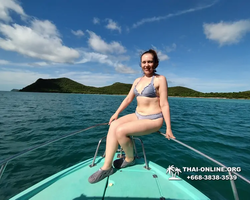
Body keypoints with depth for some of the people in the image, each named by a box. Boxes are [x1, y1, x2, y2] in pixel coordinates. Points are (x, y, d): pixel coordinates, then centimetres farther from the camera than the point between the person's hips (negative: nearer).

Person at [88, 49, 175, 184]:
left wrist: (168, 128, -13)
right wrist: (116, 113, 5)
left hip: (153, 119, -6)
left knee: (121, 131, -24)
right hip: (137, 116, 7)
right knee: (113, 126, -16)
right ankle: (106, 167, -9)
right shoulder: (137, 81, 11)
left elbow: (164, 105, -11)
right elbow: (128, 98, 11)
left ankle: (129, 159, 6)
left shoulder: (160, 79, -7)